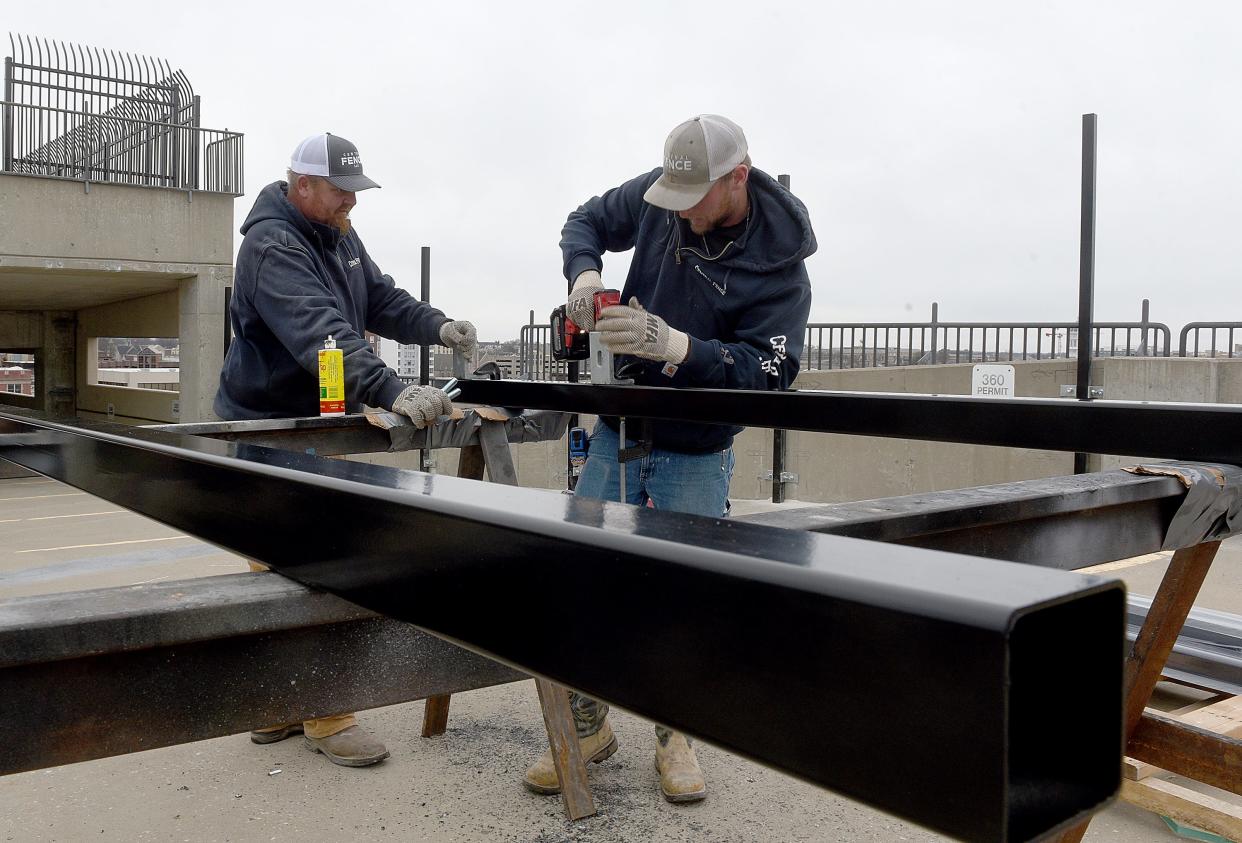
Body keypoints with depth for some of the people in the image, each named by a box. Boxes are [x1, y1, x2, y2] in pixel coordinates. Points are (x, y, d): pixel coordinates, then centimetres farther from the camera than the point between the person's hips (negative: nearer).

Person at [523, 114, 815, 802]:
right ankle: (588, 727, 20)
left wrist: (674, 347, -35)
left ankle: (674, 736, 24)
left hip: (695, 455, -3)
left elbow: (768, 370, -22)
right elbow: (586, 221, 11)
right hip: (619, 433, 4)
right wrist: (583, 273, -11)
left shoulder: (781, 263, -16)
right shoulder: (657, 196, -5)